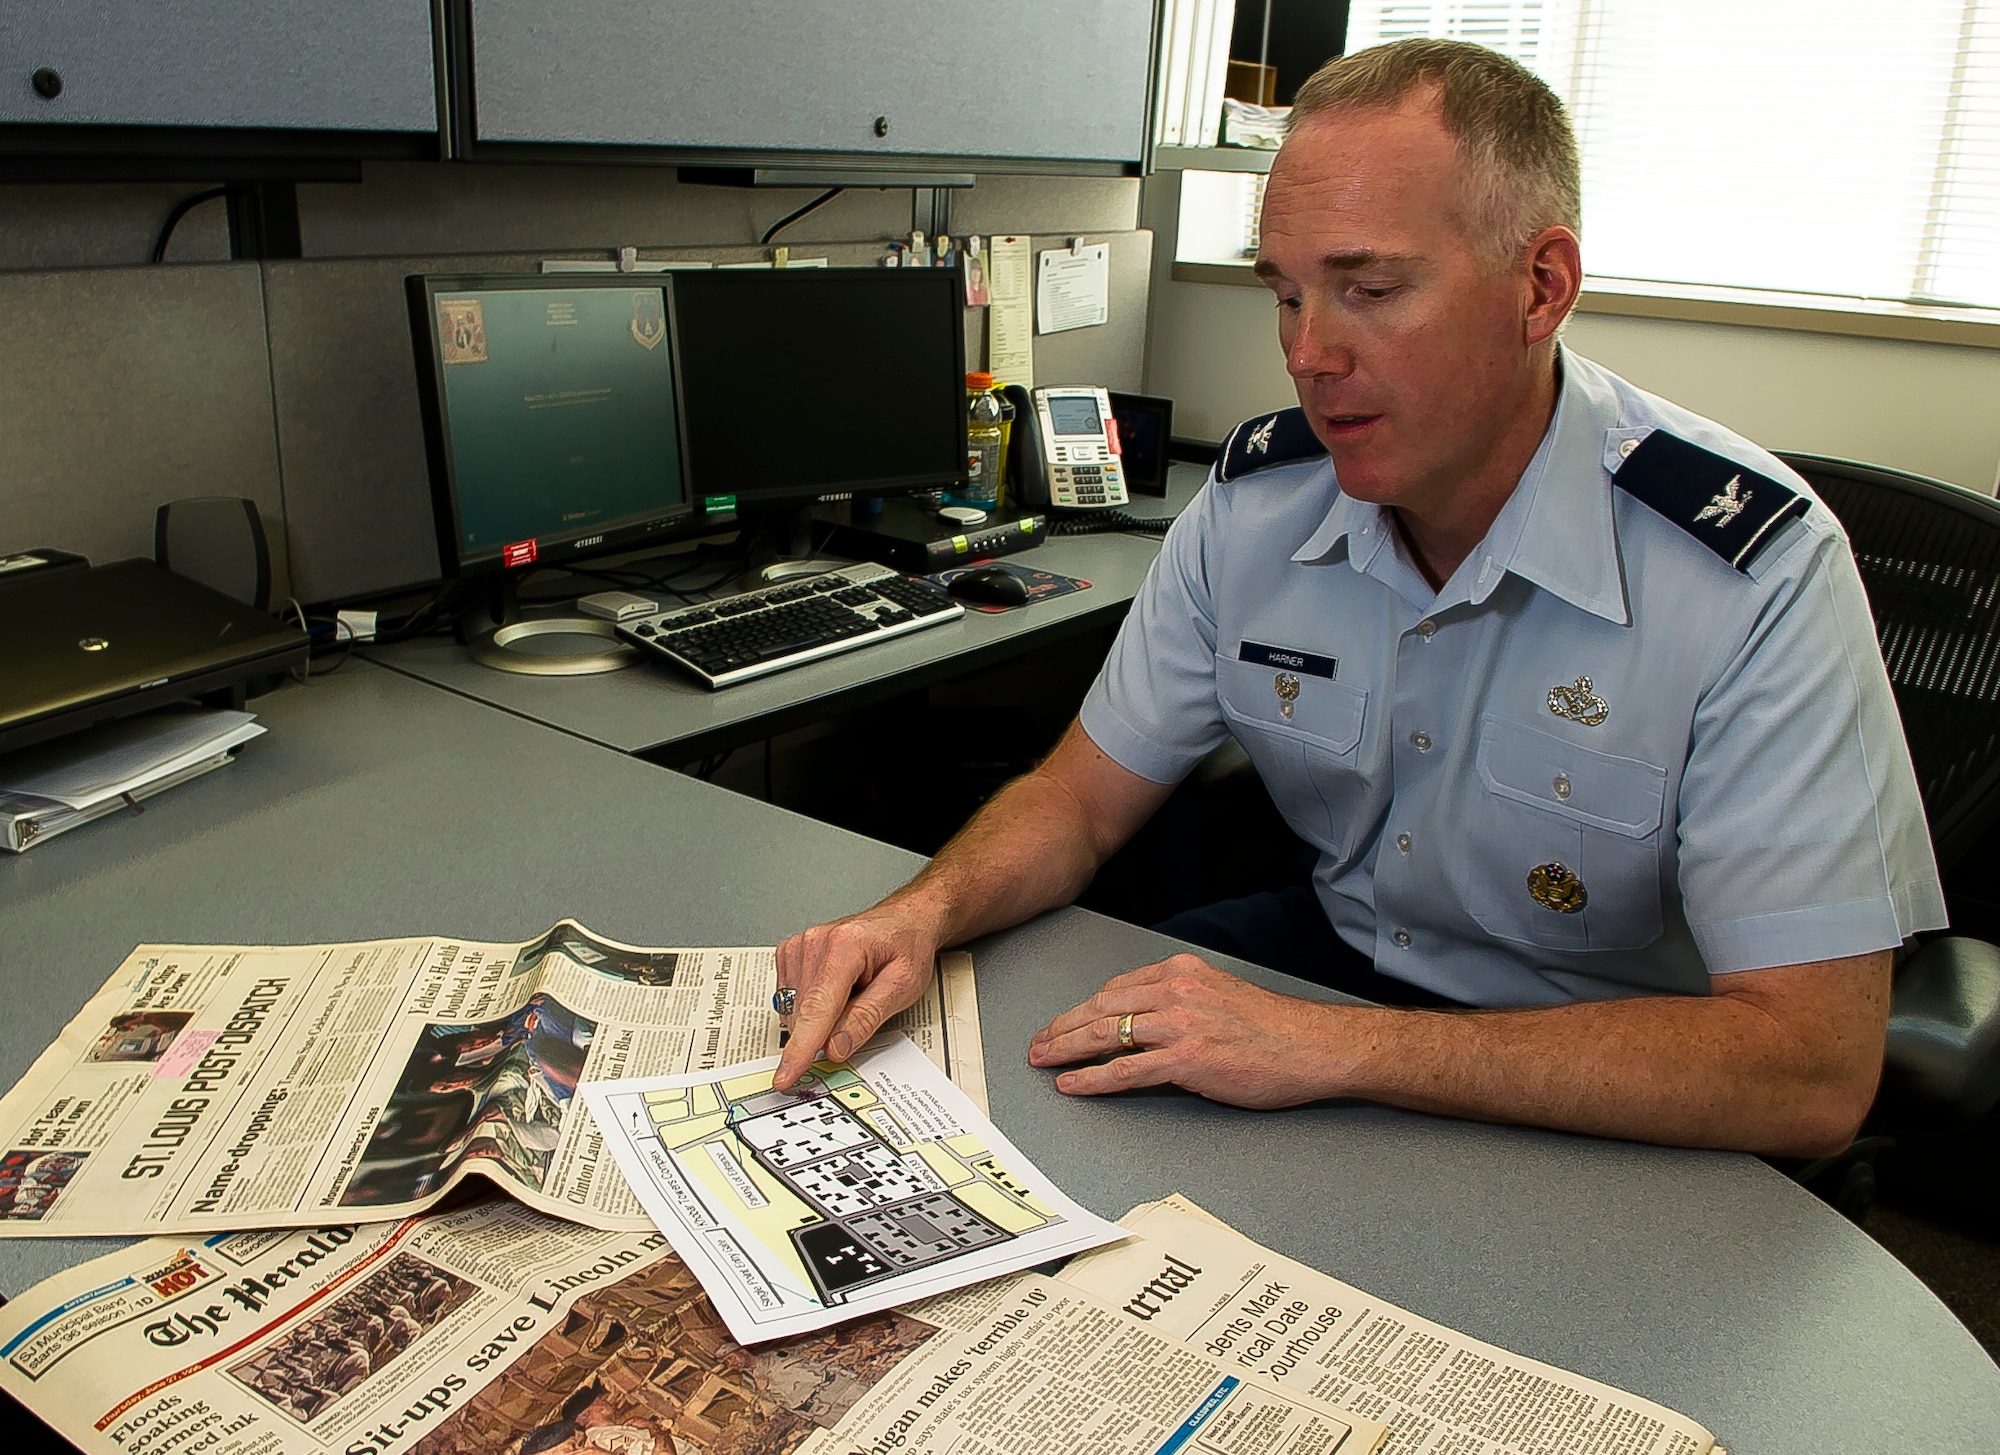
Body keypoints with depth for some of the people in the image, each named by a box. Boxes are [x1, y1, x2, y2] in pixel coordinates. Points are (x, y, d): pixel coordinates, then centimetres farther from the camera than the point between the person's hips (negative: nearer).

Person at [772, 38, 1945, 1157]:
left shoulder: (1758, 576, -24)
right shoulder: (1258, 501, -8)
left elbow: (1813, 1071, -29)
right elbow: (1087, 793, 1)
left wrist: (1334, 1047, -36)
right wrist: (923, 914, -22)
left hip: (1599, 1114, -3)